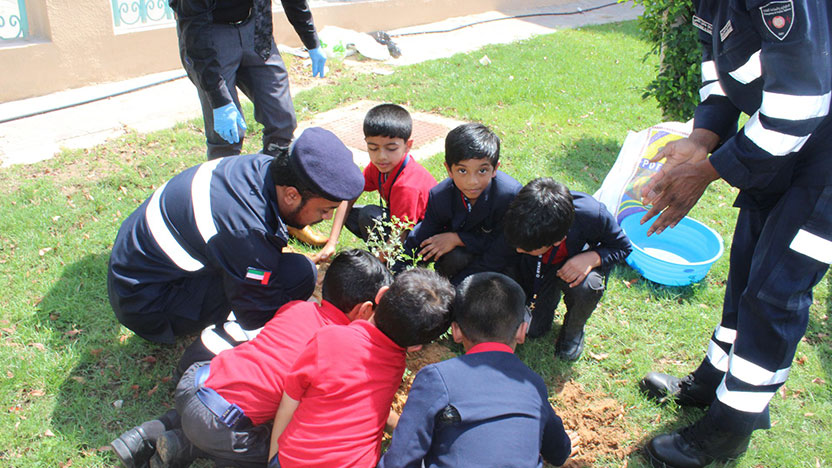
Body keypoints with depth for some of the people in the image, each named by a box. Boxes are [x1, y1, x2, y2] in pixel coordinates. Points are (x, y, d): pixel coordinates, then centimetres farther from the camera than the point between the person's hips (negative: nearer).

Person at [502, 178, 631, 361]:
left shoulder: (593, 215, -38)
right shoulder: (521, 227, -36)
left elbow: (622, 247, -15)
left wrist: (592, 258, -35)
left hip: (577, 264, -1)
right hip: (539, 272, 1)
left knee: (586, 286, -35)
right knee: (531, 330, -7)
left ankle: (573, 330, 0)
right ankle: (551, 297, 26)